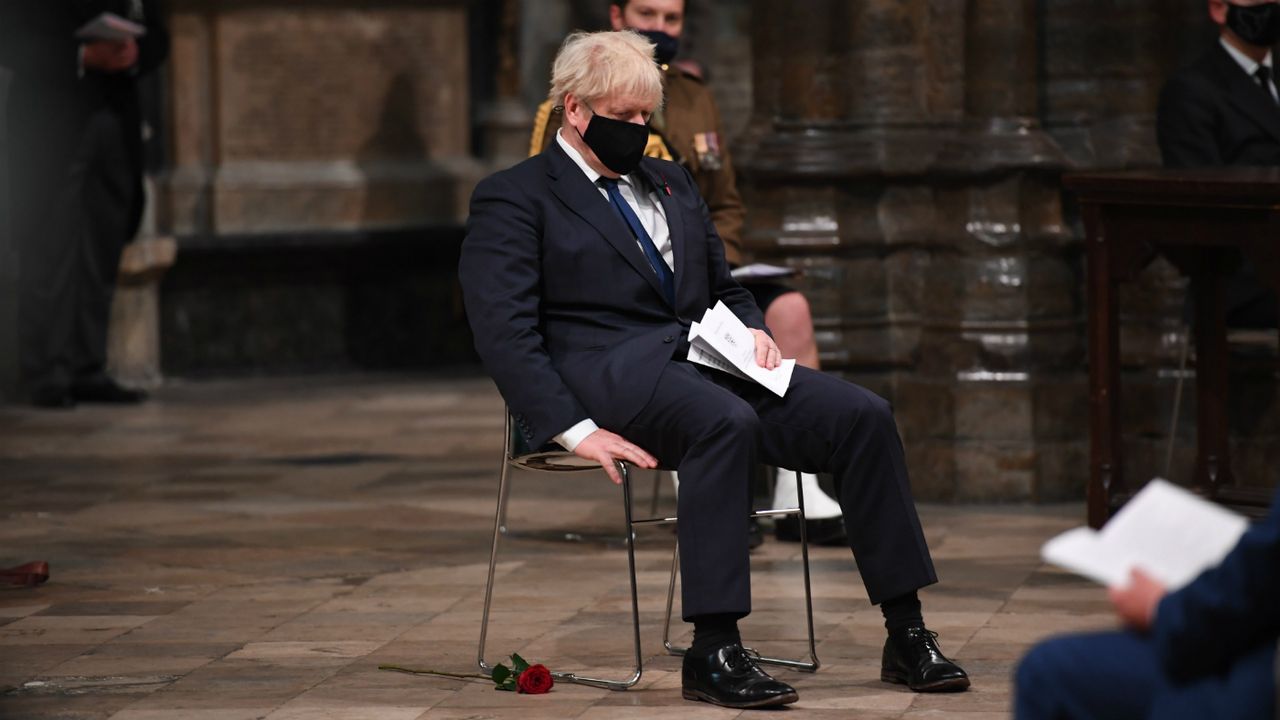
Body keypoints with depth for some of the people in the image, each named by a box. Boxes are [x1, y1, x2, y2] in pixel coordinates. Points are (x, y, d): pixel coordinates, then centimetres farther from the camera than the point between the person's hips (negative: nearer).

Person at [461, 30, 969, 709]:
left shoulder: (670, 181, 26)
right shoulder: (513, 196, 3)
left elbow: (723, 287, 31)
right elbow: (505, 330, -8)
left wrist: (753, 329, 6)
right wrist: (574, 430, -20)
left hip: (702, 359, 7)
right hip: (611, 370, -7)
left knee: (863, 416, -15)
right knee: (726, 422, -38)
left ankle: (906, 635, -13)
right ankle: (712, 653, -37)